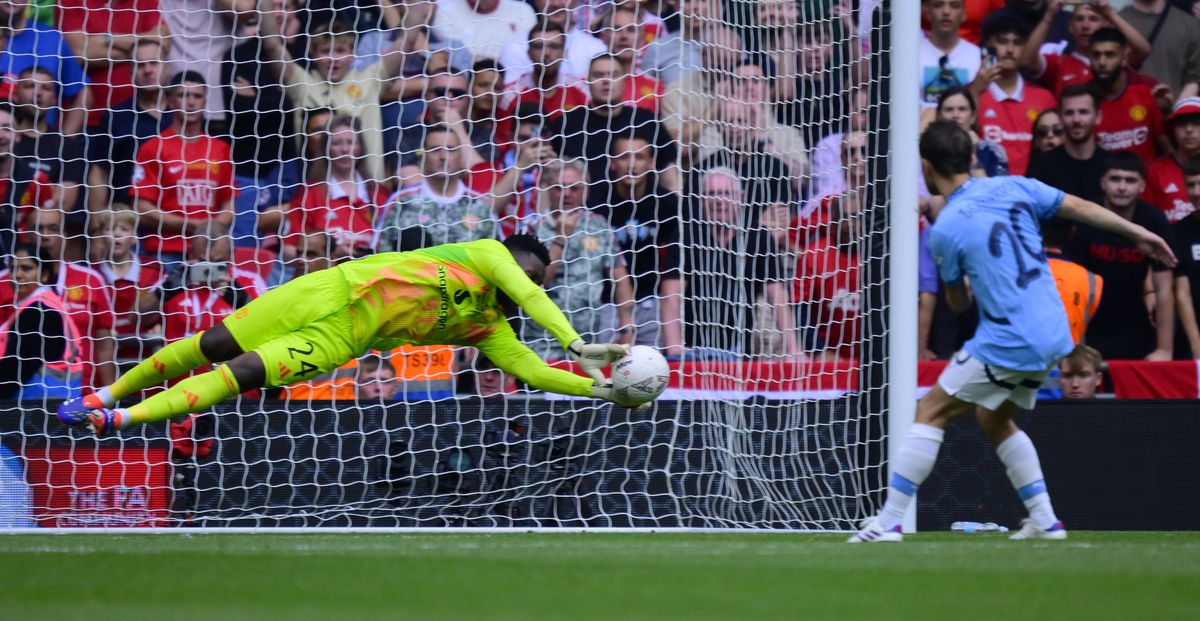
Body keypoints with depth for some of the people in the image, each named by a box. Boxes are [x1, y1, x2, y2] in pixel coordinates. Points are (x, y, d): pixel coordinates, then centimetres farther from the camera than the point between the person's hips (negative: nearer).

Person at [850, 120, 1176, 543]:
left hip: (1007, 342, -7)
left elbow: (958, 303, 4)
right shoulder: (1012, 187, 5)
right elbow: (1080, 208, 10)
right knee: (994, 419, 24)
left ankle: (889, 521, -4)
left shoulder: (944, 231, -10)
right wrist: (1140, 235, 21)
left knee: (931, 412, 1)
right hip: (1052, 336, 7)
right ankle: (1044, 520, 19)